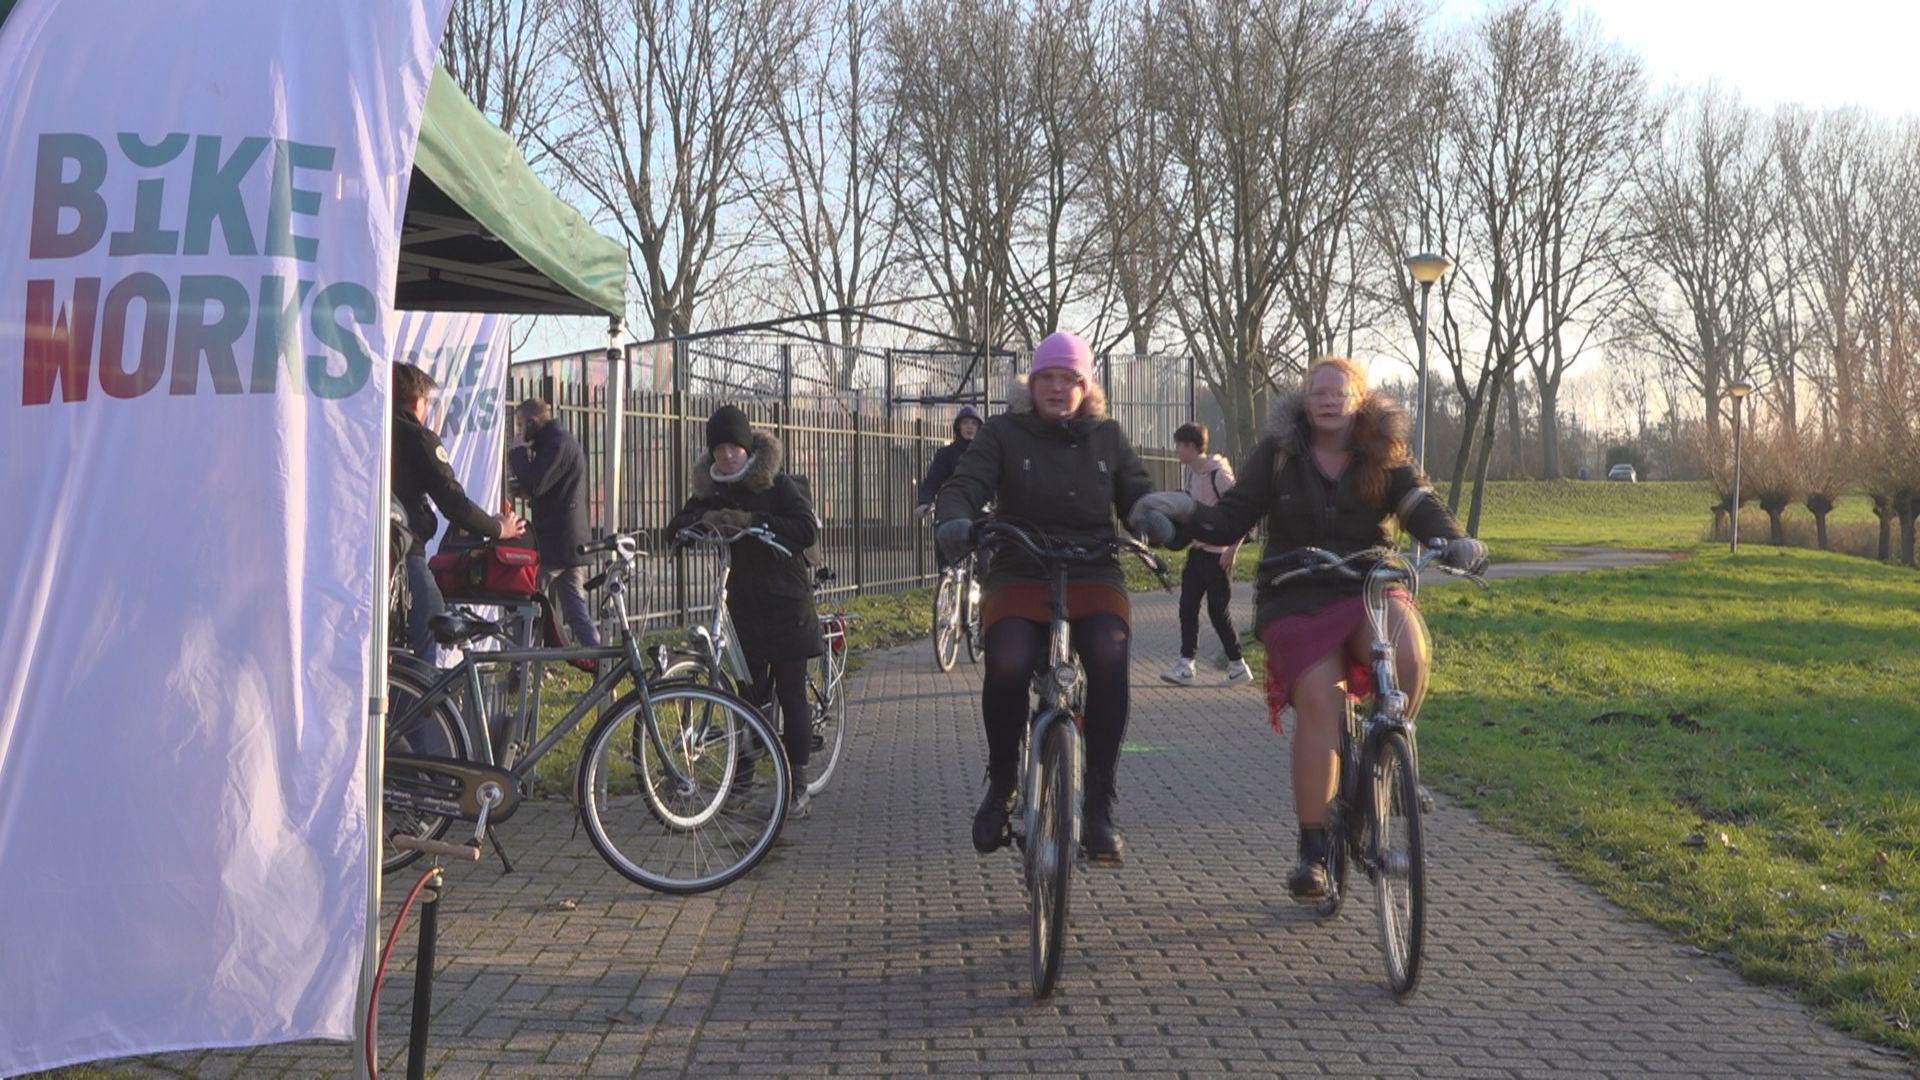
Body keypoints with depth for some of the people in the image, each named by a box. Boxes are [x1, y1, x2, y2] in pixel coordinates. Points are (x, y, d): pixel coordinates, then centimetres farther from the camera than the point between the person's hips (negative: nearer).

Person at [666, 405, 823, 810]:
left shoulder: (777, 484, -6)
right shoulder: (711, 491, 8)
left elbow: (807, 530, -18)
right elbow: (674, 530, 1)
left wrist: (753, 520, -27)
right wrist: (702, 518, -20)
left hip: (787, 604, -4)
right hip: (745, 605, 4)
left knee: (791, 693, -1)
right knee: (747, 692, 5)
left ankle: (797, 781, 7)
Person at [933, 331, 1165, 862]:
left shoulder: (1107, 437, 13)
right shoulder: (1004, 433, 6)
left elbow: (1138, 496, 10)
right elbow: (964, 485, -5)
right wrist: (954, 520, -29)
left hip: (1093, 578, 1)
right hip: (1019, 578, -1)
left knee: (1109, 659, -29)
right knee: (1007, 665, -30)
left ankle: (1098, 803, -16)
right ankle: (1001, 785, -2)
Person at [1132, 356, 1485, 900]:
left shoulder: (1386, 458, 7)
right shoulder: (1277, 455, 4)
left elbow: (1423, 508, -4)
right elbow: (1230, 521, 1)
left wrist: (1456, 541, -25)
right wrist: (1186, 510, -18)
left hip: (1369, 590, 1)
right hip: (1298, 600, -1)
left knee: (1409, 653, -32)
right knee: (1319, 704, -21)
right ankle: (1312, 848, -8)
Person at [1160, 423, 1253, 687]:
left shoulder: (1219, 474, -17)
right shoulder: (1192, 473, 9)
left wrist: (1232, 550, -20)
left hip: (1218, 554, -8)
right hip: (1197, 550, 8)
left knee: (1218, 611, -1)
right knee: (1187, 607, 1)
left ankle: (1238, 666, 12)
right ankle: (1185, 665, 2)